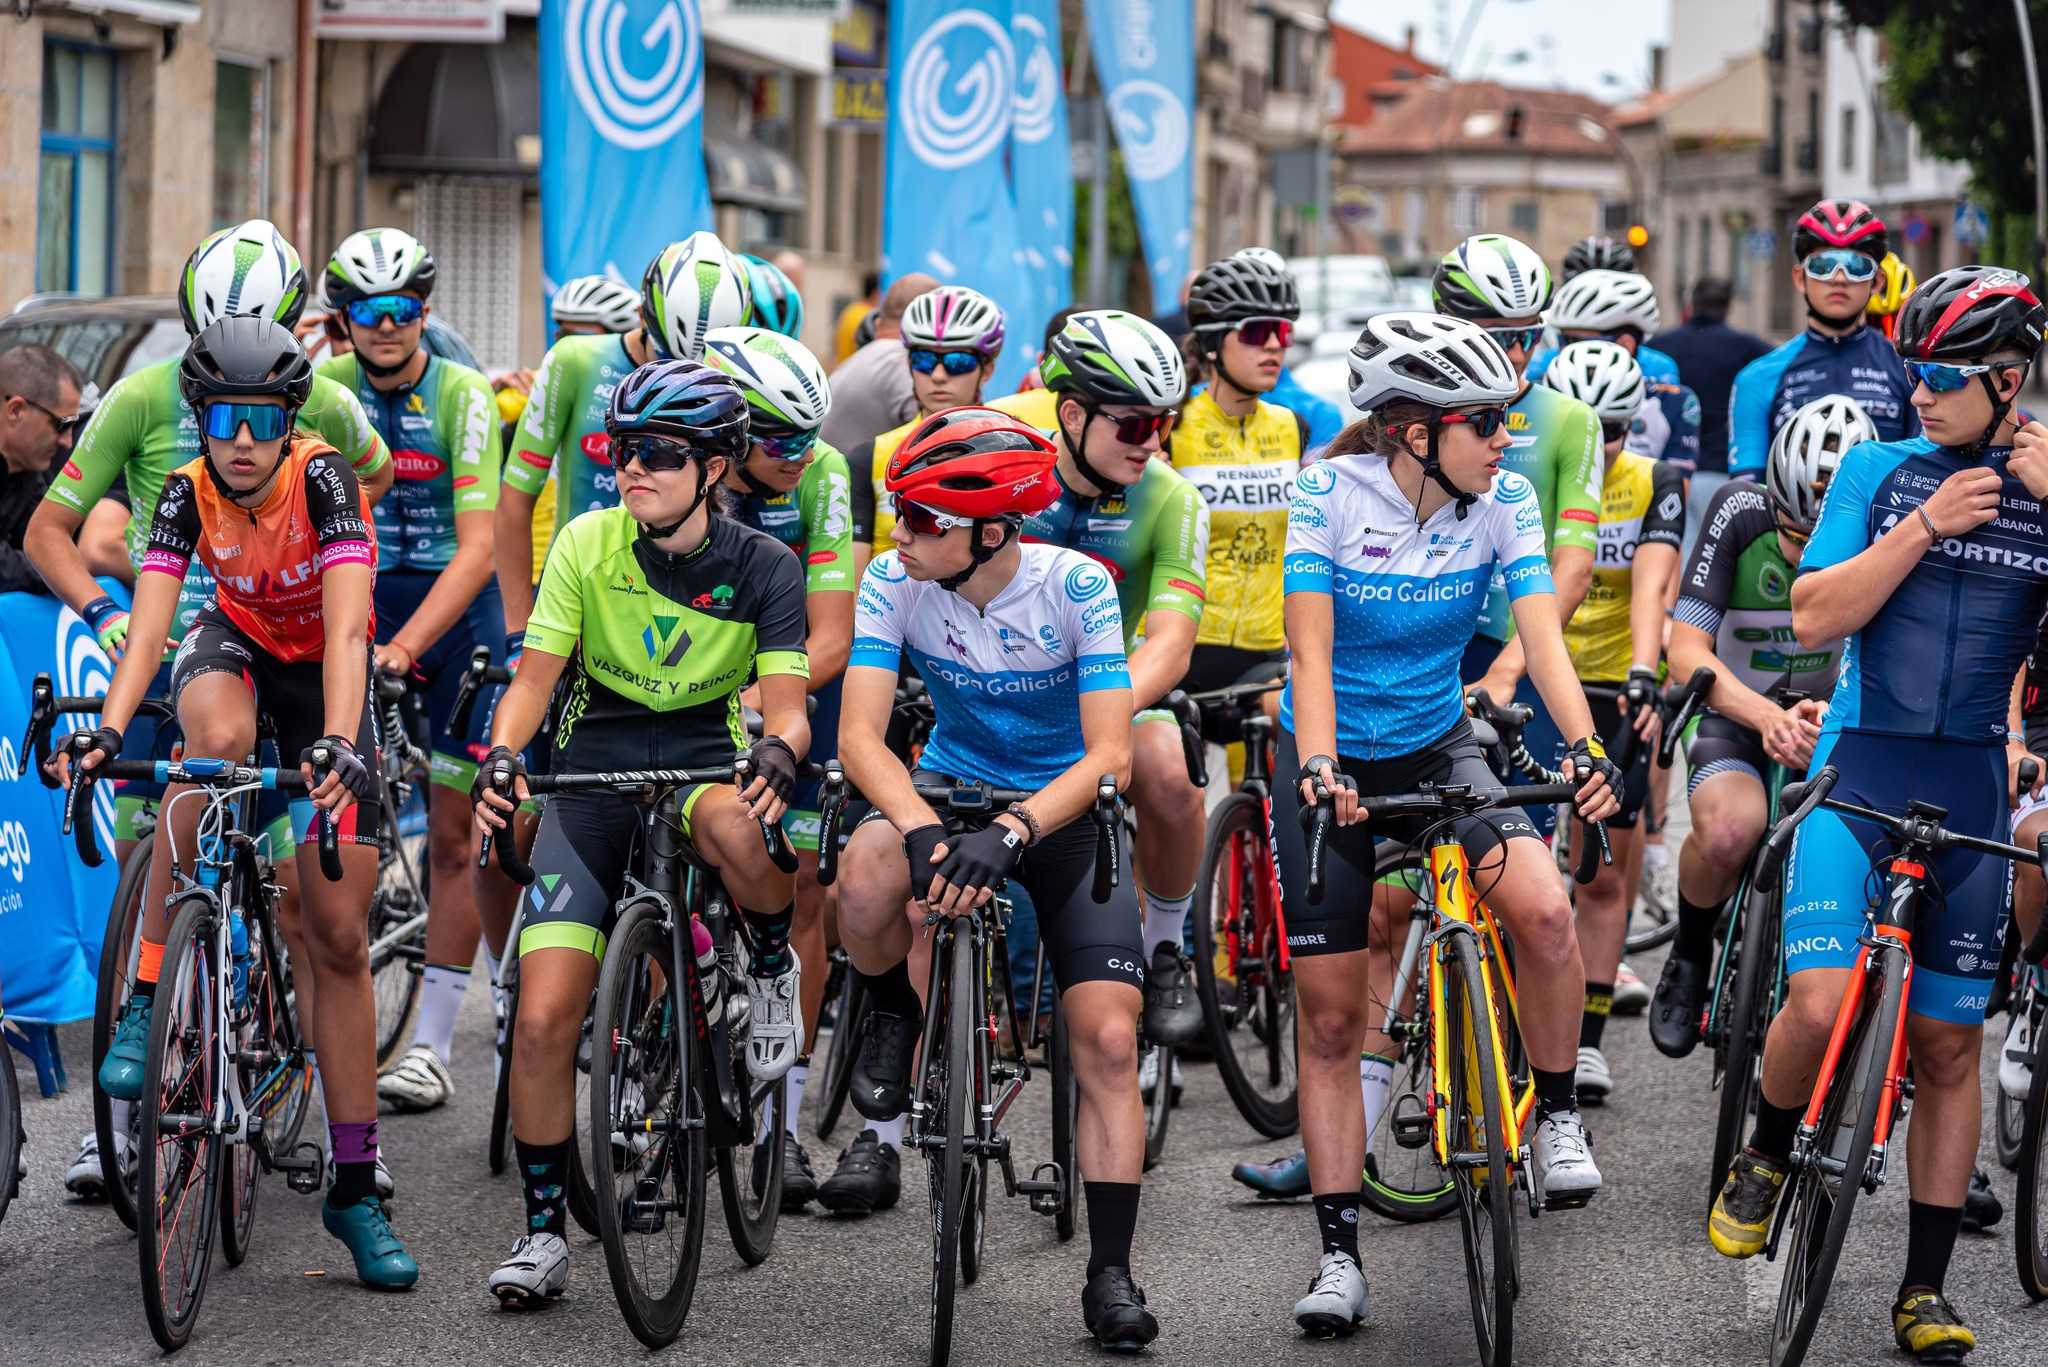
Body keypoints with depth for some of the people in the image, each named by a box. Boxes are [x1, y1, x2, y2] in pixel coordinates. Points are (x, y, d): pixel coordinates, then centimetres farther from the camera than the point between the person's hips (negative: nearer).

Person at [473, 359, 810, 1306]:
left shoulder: (762, 569, -6)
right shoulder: (587, 544, -4)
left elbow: (785, 700, -13)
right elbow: (535, 673, -7)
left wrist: (777, 751, -37)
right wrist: (502, 755, -28)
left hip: (707, 753, -1)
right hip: (596, 764, 1)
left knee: (730, 824, -42)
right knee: (543, 1017, -12)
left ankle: (774, 968, -8)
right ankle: (544, 1234, 4)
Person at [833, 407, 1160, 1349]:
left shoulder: (1074, 586, -21)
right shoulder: (894, 582, -16)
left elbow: (1108, 756, -24)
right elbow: (861, 733, -22)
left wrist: (1008, 833, -39)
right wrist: (923, 830, -40)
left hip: (1064, 811, -1)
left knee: (1109, 1040, -12)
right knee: (869, 884, -35)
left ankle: (1110, 1273, -2)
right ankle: (891, 1015, -2)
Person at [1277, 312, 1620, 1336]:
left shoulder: (1501, 500, -9)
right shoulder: (1331, 494, -17)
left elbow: (1541, 632, -17)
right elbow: (1310, 649, -23)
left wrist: (1586, 748, -34)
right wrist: (1319, 769, -39)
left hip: (1439, 751, 2)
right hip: (1331, 763, -2)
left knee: (1543, 910, -26)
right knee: (1330, 1018, -2)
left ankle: (1555, 1116, -4)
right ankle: (1338, 1253, 5)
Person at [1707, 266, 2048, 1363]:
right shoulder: (1879, 470, 4)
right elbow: (1815, 616, -6)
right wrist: (1926, 525, -14)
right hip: (1860, 767, -1)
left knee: (1948, 1043, 4)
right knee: (1820, 1004, -20)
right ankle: (1766, 1159, 11)